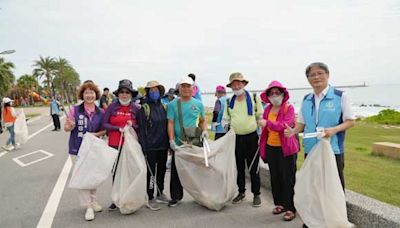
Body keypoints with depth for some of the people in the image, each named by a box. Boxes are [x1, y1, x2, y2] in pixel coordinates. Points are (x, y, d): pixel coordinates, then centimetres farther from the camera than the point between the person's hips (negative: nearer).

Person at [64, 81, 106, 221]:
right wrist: (70, 126, -24)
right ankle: (88, 206, 10)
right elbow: (66, 128, -1)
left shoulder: (101, 113, 1)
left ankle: (93, 200, 34)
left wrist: (97, 134, -13)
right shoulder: (75, 110, -6)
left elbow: (104, 130, 8)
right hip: (78, 149, -2)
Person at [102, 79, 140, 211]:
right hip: (115, 144, 0)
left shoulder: (136, 108, 1)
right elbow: (104, 124, -2)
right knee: (116, 171, 7)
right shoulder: (112, 106, -1)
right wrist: (119, 129, -13)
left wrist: (132, 125, -13)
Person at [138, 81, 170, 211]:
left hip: (163, 145, 5)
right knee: (151, 172, 3)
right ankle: (151, 199, 14)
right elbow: (142, 129, -11)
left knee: (162, 170, 15)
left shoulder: (163, 106, 8)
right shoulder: (144, 108, -7)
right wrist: (143, 147, -15)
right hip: (151, 146, -5)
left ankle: (160, 194, 31)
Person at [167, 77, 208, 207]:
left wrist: (204, 130, -6)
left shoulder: (198, 104, 6)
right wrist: (171, 140, -11)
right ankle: (176, 197, 16)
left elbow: (202, 121, 14)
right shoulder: (173, 104, 2)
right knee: (176, 171, 3)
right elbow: (170, 123, -1)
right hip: (178, 143, -1)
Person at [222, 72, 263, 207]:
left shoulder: (254, 98, 0)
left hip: (252, 137, -3)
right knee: (239, 167, 12)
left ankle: (256, 194, 16)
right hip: (235, 138, 3)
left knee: (253, 168, 3)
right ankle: (241, 192, 28)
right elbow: (226, 120, 15)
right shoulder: (229, 102, 9)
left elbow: (260, 118, 1)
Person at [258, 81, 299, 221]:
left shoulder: (289, 108, -8)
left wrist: (268, 123, -27)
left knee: (288, 178, 1)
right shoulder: (267, 109, 7)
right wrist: (262, 146, 9)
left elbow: (285, 125, -23)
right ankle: (280, 203, 28)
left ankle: (290, 208, 11)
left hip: (286, 149, -5)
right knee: (275, 177, 13)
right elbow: (265, 130, 9)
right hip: (271, 148, 6)